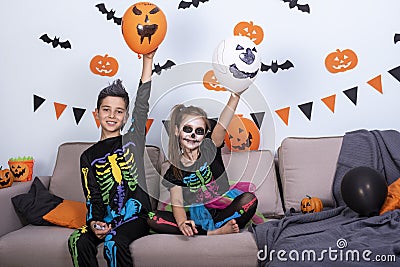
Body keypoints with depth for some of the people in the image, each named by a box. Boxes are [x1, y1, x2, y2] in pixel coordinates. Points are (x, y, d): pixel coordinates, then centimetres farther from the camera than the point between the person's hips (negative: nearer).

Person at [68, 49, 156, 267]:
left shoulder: (132, 140, 6)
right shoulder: (88, 157, 11)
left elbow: (142, 104, -7)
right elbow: (93, 198, 7)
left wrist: (148, 59, -15)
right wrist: (94, 222, -15)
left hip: (136, 215, -2)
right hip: (107, 218, 3)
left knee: (114, 244, -29)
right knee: (78, 241, -24)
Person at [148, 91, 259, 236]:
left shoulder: (209, 148, -2)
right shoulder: (174, 170, 1)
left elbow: (222, 124, -19)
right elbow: (177, 203, -6)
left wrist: (235, 95, -35)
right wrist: (182, 223, -28)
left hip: (222, 210, -1)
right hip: (196, 216, 2)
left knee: (249, 199, -29)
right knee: (152, 219, -21)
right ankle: (212, 233, -26)